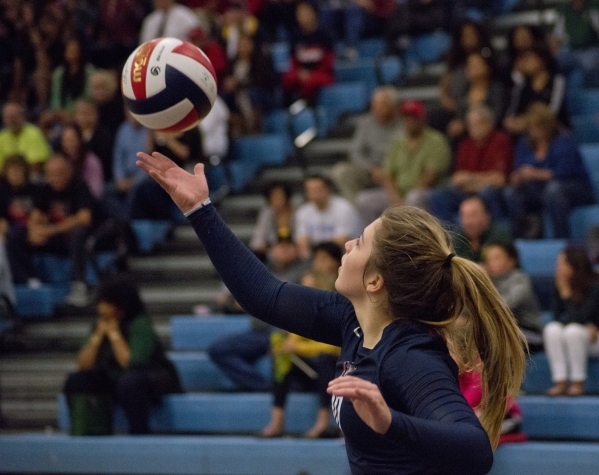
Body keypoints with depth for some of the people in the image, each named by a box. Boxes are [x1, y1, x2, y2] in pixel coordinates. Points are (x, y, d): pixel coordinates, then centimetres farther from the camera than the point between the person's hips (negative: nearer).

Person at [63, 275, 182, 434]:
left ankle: (139, 434, -28)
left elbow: (132, 364, -31)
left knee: (129, 381, -39)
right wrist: (98, 335, -17)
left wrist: (114, 333, -23)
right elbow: (83, 366, -6)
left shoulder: (140, 325, -19)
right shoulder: (101, 323, 0)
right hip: (115, 382, 7)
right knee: (75, 382, -9)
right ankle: (80, 436, -6)